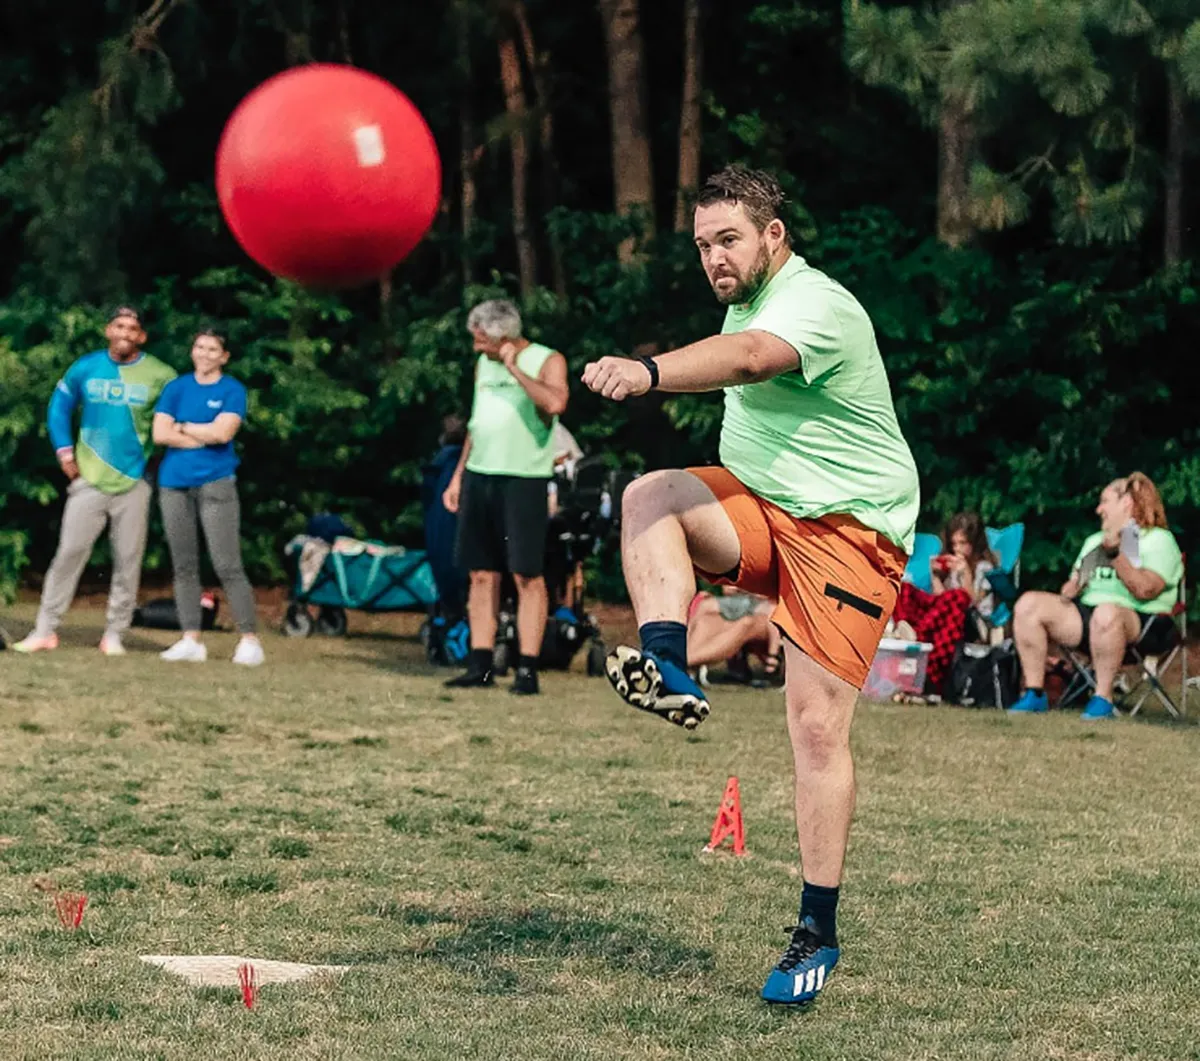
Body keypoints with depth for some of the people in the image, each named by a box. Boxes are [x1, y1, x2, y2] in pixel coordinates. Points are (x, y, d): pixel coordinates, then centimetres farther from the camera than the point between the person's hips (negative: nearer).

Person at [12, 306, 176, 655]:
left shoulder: (161, 376, -5)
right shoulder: (86, 368, 2)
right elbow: (60, 406, 13)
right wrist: (64, 449, 3)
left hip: (134, 482, -1)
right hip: (89, 479, 1)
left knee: (128, 560, 3)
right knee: (69, 552, -3)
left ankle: (114, 634, 12)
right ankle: (45, 630, 0)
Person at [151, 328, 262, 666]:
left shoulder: (232, 390, 2)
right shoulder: (176, 388, 11)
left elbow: (223, 432, -12)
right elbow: (160, 434, 0)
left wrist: (183, 427, -1)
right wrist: (206, 436, -5)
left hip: (215, 483, -4)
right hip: (174, 484, 4)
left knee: (228, 566, -9)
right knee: (184, 565, 5)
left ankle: (249, 640, -7)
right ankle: (190, 641, 8)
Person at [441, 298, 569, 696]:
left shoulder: (547, 361, -5)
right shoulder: (484, 364, 15)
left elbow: (555, 403, -26)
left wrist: (515, 369, -17)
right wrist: (458, 476, 18)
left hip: (523, 480, -6)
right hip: (480, 476, 7)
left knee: (527, 576, -5)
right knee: (482, 574, 7)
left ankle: (527, 669, -4)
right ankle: (480, 665, 11)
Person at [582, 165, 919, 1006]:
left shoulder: (817, 306, -19)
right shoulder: (749, 301, 11)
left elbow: (746, 360, -41)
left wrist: (649, 372, -59)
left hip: (847, 530, -8)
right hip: (761, 510, 8)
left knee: (818, 726, -13)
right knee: (650, 494, -22)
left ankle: (819, 933, -5)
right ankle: (668, 670, -37)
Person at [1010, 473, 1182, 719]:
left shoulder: (1159, 540, 0)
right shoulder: (1095, 541, 25)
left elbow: (1145, 591, -16)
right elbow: (1074, 583, 25)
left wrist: (1115, 554, -24)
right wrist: (1070, 589, 1)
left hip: (1140, 622, -7)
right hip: (1085, 612, 7)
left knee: (1106, 613, -43)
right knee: (1028, 604, -13)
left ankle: (1103, 698, -31)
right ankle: (1034, 693, -15)